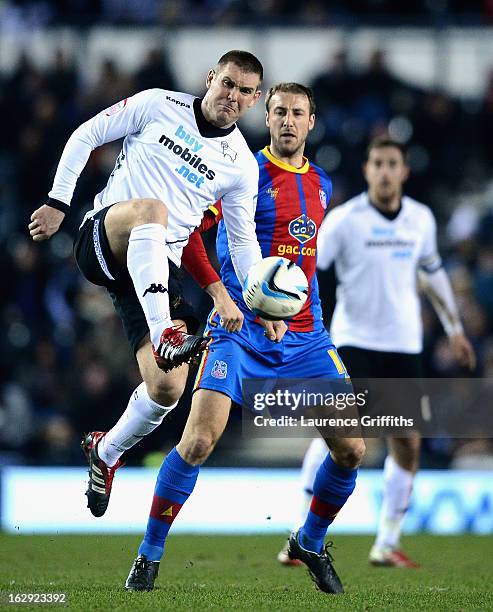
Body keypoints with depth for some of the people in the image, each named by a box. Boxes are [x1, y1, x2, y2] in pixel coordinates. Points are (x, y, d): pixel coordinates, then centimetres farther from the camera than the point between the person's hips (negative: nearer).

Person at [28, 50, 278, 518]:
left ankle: (106, 451, 22)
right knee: (151, 209, -39)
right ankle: (165, 335, -54)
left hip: (156, 269, 4)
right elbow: (86, 136, 7)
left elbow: (242, 239, 11)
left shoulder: (241, 166, 8)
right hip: (102, 238, -3)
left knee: (167, 389, -9)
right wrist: (58, 202, 0)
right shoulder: (159, 105, 2)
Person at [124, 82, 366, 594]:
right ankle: (149, 556, -3)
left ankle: (310, 543, 23)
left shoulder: (322, 185, 14)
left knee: (351, 449, -3)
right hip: (241, 334, -5)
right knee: (199, 439, -20)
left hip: (304, 335, 5)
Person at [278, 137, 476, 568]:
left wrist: (455, 327, 22)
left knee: (408, 445, 2)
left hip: (404, 345, 5)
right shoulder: (344, 219, -8)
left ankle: (388, 545, 15)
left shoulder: (421, 218, 5)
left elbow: (433, 272, 20)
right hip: (354, 339, -4)